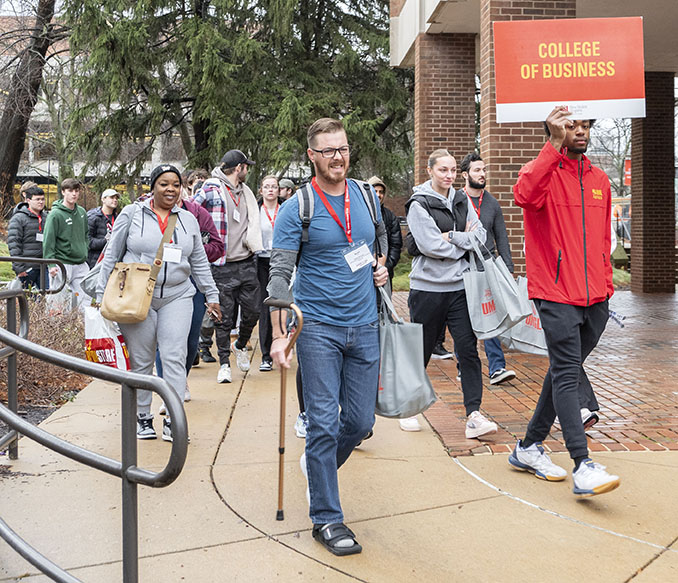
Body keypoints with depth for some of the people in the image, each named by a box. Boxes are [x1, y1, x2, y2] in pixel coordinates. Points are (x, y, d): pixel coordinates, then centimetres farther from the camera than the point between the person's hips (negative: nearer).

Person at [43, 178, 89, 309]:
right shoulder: (55, 214, -9)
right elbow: (48, 241, -11)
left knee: (84, 300, 3)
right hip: (62, 264, -6)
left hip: (81, 264, 6)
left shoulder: (82, 212, 11)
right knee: (60, 301, -2)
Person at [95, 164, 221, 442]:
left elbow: (199, 263, 18)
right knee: (141, 361, 4)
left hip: (177, 297, 2)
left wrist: (211, 296, 15)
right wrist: (102, 294, 2)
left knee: (175, 357, -6)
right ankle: (142, 416, 19)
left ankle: (173, 420, -2)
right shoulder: (132, 214, 2)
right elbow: (111, 255, 5)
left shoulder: (188, 220, 12)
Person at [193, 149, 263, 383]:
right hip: (223, 266, -5)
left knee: (252, 312, 7)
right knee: (224, 317, 0)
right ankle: (224, 364, 12)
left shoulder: (246, 192, 17)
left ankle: (240, 345, 35)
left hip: (247, 264, 6)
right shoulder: (211, 188, -6)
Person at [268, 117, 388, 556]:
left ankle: (318, 465, 40)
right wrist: (280, 334, -16)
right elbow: (279, 274, -9)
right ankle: (326, 518, 9)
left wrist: (383, 267, 7)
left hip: (364, 326, 5)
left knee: (361, 421, 10)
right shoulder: (297, 208, -7)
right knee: (324, 423, -3)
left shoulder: (366, 197, 8)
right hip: (318, 328, -4)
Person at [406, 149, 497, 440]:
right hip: (428, 288, -3)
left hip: (460, 287, 4)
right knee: (421, 351, 8)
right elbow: (431, 245, -15)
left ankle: (474, 415, -6)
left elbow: (480, 236, 3)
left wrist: (451, 237, -11)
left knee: (468, 348, -6)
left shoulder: (462, 201, 11)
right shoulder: (419, 204, -5)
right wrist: (465, 241, -6)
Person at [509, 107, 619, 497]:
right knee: (567, 374, -10)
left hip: (595, 300, 7)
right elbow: (525, 194, -29)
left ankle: (530, 447, 25)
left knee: (566, 372, 12)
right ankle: (582, 465, -10)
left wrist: (607, 285, 16)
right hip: (556, 295, -7)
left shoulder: (600, 180, 17)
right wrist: (555, 143, -30)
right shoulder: (545, 172, -3)